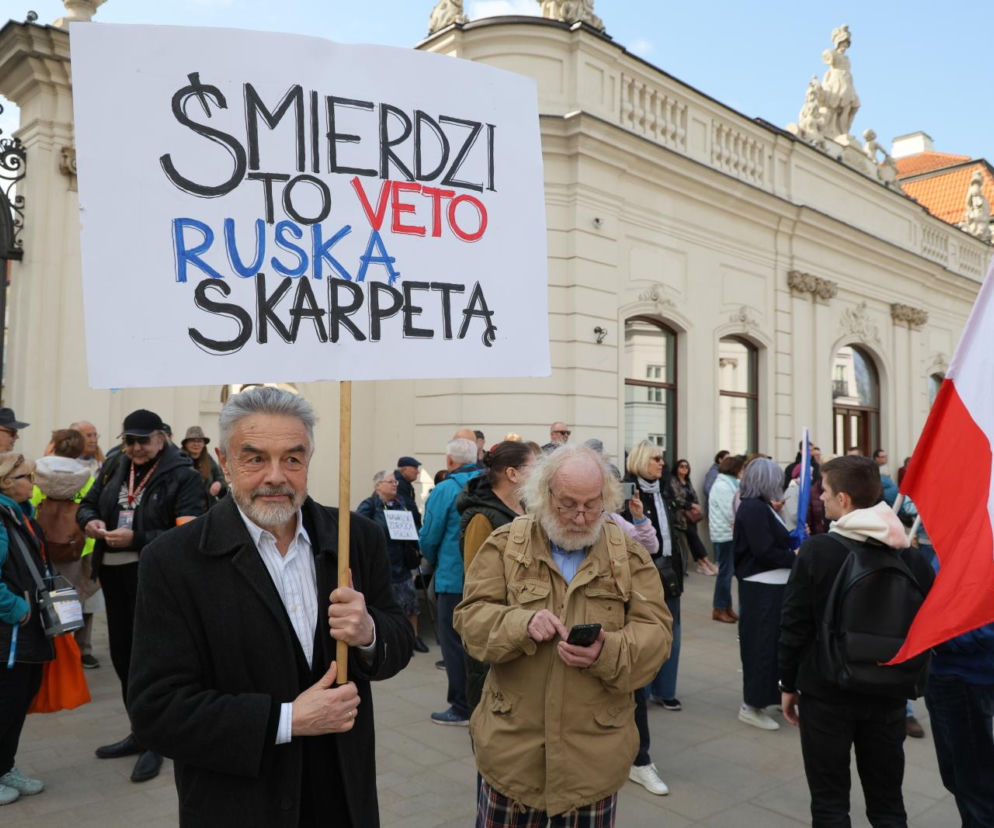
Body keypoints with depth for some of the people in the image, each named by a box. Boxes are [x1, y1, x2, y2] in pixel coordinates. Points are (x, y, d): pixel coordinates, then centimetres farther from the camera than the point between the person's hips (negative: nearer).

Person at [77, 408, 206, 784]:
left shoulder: (183, 476, -12)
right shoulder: (115, 467, 9)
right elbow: (87, 504, 17)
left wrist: (136, 539, -26)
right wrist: (90, 521, -6)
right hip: (114, 573, 7)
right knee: (122, 655, 16)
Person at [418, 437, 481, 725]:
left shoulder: (445, 490, -13)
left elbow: (429, 538, -9)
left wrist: (434, 561, 12)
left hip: (454, 579, -6)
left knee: (453, 642, 5)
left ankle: (463, 707, 11)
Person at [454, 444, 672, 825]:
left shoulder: (629, 554, 1)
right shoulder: (505, 544, -2)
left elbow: (654, 631, -3)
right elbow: (471, 616, -4)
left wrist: (608, 652, -24)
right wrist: (522, 624, -24)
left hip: (594, 747, 1)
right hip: (512, 740, 0)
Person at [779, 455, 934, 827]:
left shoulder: (817, 550, -15)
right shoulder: (910, 555, -6)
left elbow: (794, 624, -11)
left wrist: (788, 684, 1)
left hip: (826, 691, -3)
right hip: (888, 693, 3)